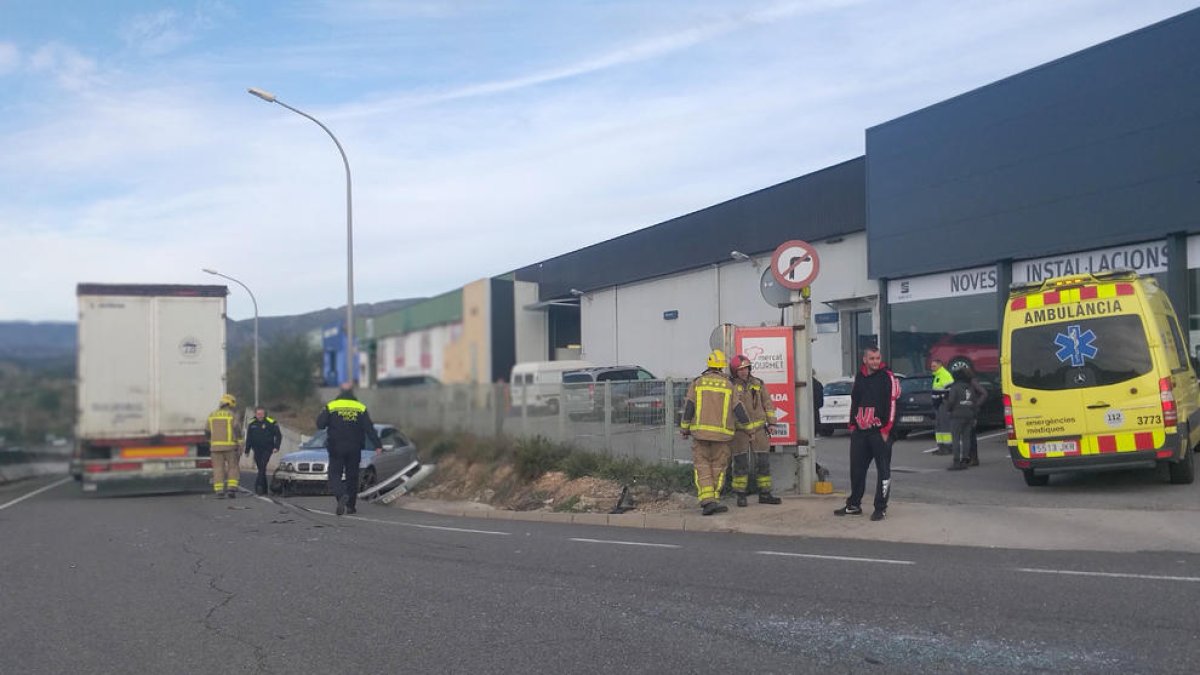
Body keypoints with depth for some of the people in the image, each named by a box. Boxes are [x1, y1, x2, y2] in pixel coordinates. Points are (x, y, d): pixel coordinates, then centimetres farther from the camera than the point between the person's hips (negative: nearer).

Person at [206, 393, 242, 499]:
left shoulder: (212, 415, 7)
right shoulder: (231, 415, -4)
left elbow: (207, 432, 11)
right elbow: (237, 431, -11)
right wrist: (239, 444, -4)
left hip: (216, 446, 3)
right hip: (229, 446, -3)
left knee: (218, 469, 4)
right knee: (232, 467, 8)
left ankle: (219, 491, -3)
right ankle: (231, 488, -4)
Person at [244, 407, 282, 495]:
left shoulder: (271, 423, -4)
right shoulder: (252, 424, 9)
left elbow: (278, 436, -1)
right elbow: (249, 438, 17)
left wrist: (276, 447, -11)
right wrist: (247, 450, 14)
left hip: (267, 449, -4)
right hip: (257, 450, 4)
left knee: (262, 467, -18)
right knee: (261, 469, 7)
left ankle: (259, 485, -24)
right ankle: (264, 489, 13)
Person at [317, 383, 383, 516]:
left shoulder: (330, 406, -2)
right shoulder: (361, 408, 2)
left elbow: (320, 424, -4)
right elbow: (369, 428, -4)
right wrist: (378, 445, -8)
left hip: (336, 449, -2)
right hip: (354, 449, 2)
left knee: (335, 475, 0)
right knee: (352, 476, 12)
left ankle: (341, 495, -28)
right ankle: (351, 506, 14)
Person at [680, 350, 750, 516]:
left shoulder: (697, 383, 2)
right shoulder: (728, 385, 3)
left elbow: (688, 408, -2)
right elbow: (739, 410, 4)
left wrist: (684, 429, 8)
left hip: (700, 432, 0)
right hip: (721, 434, 0)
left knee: (702, 467, 2)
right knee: (718, 467, 11)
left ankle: (707, 501, -13)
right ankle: (714, 499, 9)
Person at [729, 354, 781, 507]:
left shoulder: (758, 384, 7)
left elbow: (767, 403, 12)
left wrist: (771, 423, 7)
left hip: (758, 428, 3)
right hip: (738, 430, -3)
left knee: (763, 461, 4)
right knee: (741, 463, -1)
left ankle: (764, 494, 13)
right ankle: (741, 495, 8)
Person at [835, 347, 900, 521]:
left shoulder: (887, 377, -7)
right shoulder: (859, 377, 12)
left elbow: (891, 404, -11)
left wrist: (886, 429, -15)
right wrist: (852, 424, 15)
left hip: (880, 432, -6)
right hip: (860, 432, 6)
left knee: (883, 470, -1)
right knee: (856, 469, 12)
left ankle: (881, 508, 7)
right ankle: (854, 505, 24)